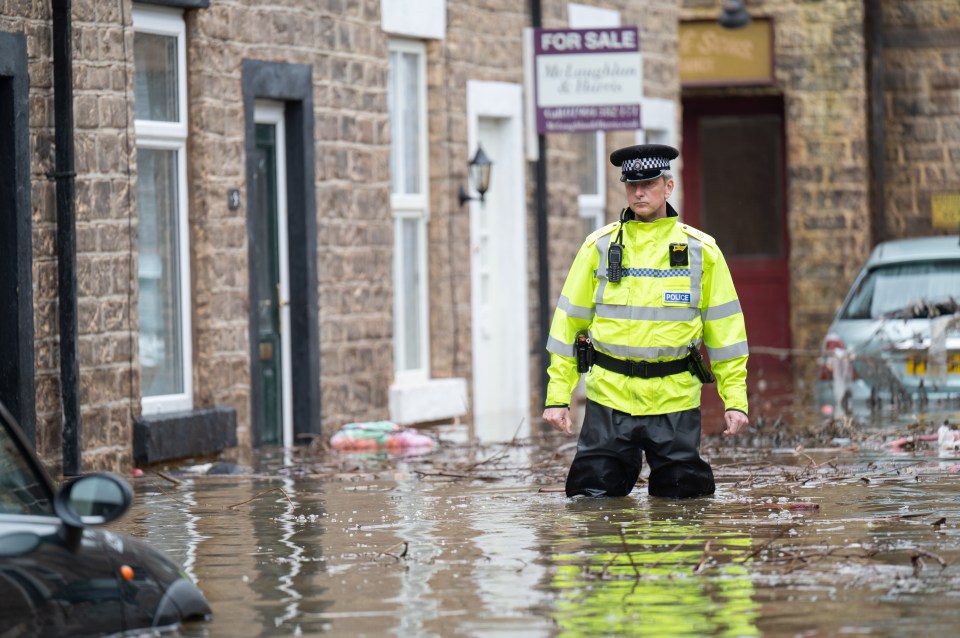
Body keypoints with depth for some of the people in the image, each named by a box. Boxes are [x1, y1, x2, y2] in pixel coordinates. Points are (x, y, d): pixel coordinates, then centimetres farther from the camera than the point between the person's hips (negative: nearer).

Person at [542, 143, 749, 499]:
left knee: (682, 494, 1)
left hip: (674, 400, 0)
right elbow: (569, 321, 6)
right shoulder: (599, 247, 4)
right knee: (594, 493, -3)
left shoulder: (701, 250, 5)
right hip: (610, 396, 0)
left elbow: (724, 329, 7)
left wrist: (735, 401, 1)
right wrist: (557, 397, 0)